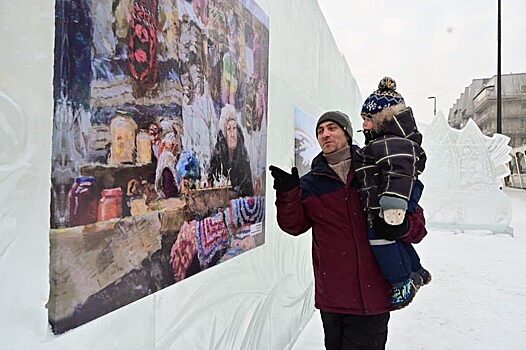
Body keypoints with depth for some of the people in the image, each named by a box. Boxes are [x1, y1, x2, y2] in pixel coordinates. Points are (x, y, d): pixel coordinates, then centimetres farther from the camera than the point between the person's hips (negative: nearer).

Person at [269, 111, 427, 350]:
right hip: (332, 299, 2)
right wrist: (288, 193, -17)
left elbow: (417, 223, 6)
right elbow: (294, 225, -1)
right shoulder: (311, 183, 7)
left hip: (372, 296, -2)